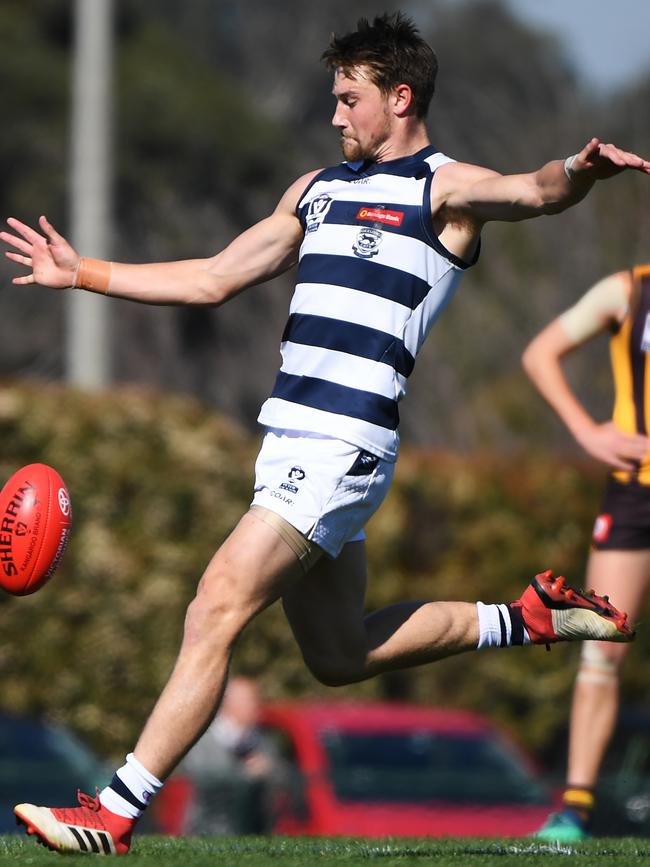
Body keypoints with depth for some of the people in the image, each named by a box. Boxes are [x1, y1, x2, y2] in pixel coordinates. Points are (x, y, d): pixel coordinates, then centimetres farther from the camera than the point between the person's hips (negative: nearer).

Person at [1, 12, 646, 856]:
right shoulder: (318, 188, 21)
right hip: (290, 439, 9)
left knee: (215, 616, -14)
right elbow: (212, 279, 27)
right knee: (338, 654, 16)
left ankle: (115, 814, -11)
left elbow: (533, 192, -24)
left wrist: (576, 173, -48)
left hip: (344, 446, -9)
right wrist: (84, 273, 26)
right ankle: (532, 618, 30)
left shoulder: (446, 188, -3)